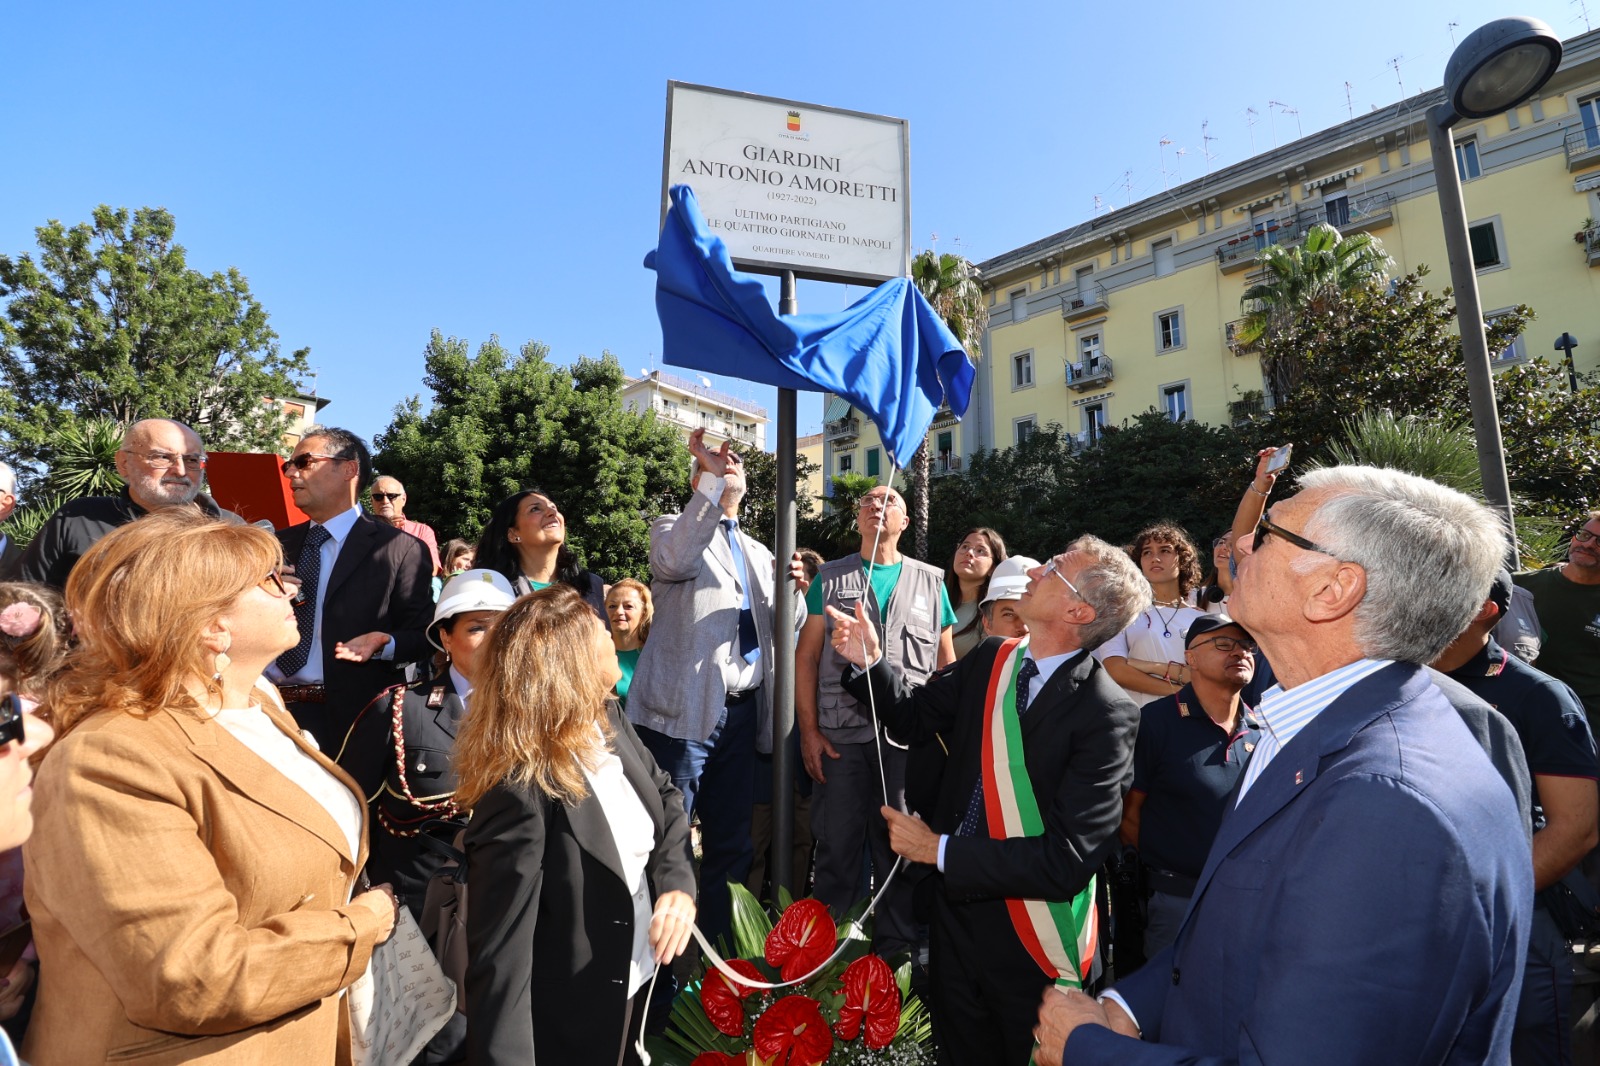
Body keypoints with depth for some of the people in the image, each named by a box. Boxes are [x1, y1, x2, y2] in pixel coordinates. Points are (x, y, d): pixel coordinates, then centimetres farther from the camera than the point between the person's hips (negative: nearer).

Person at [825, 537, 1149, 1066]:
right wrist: (870, 661, -12)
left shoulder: (1107, 713, -25)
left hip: (1029, 942, -5)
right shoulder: (989, 660, -6)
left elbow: (1068, 859, -27)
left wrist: (940, 850, -23)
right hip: (955, 909, 5)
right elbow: (916, 714, 6)